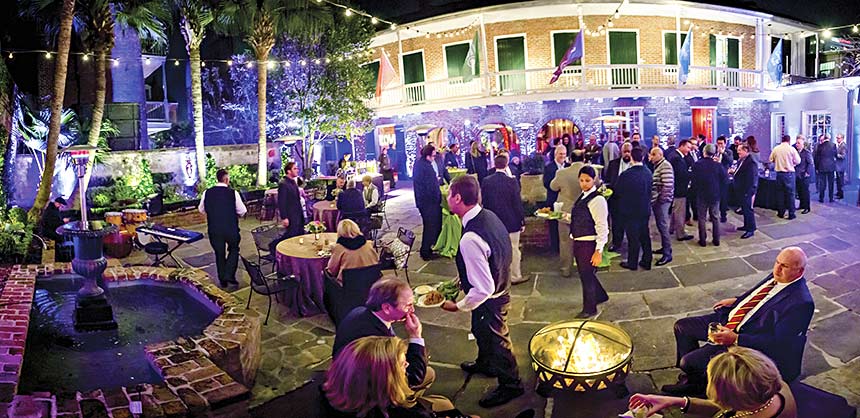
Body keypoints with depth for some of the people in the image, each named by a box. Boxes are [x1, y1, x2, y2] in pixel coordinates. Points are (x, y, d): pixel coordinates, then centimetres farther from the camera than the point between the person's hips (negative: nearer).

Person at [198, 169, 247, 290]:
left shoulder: (207, 193, -4)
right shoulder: (233, 193, -12)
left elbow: (201, 209, 11)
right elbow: (242, 211, -5)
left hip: (214, 229, 2)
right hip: (231, 229, -2)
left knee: (219, 253, 17)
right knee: (233, 250, 19)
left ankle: (223, 281, 26)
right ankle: (230, 278, 6)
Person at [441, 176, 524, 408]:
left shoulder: (470, 239, -38)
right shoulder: (488, 216, -9)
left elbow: (483, 289, -34)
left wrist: (459, 306, -19)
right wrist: (463, 279, 12)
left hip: (489, 300, -9)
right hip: (500, 288, 9)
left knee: (496, 340, 16)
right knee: (481, 332, 33)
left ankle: (510, 385, 41)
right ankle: (485, 363, 60)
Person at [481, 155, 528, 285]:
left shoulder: (486, 181, -5)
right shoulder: (512, 181, -15)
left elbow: (483, 202, 3)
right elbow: (517, 203, -12)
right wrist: (522, 221, -2)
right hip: (511, 221, -4)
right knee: (513, 249, 8)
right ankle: (515, 276, 17)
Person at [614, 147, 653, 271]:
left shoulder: (626, 174, -22)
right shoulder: (648, 173, -5)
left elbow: (617, 191, -10)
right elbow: (649, 190, 6)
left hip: (630, 210, -5)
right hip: (645, 209, 5)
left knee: (633, 237, 6)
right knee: (645, 236, 15)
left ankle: (632, 263, 17)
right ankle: (647, 262, 25)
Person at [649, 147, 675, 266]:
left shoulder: (665, 166, -16)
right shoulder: (657, 166, 13)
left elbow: (668, 185, -23)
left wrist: (661, 199, -17)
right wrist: (653, 199, 14)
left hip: (661, 201, -9)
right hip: (656, 200, 9)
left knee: (662, 226, -5)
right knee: (660, 225, 17)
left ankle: (667, 254, 1)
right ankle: (664, 247, 29)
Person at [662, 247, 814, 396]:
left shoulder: (801, 302, -24)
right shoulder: (776, 277, 1)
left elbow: (775, 341, -25)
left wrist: (735, 338, -31)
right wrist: (736, 300, 14)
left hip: (746, 341, -9)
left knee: (688, 362, -17)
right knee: (682, 326, 11)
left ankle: (698, 383, 20)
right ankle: (692, 378, 22)